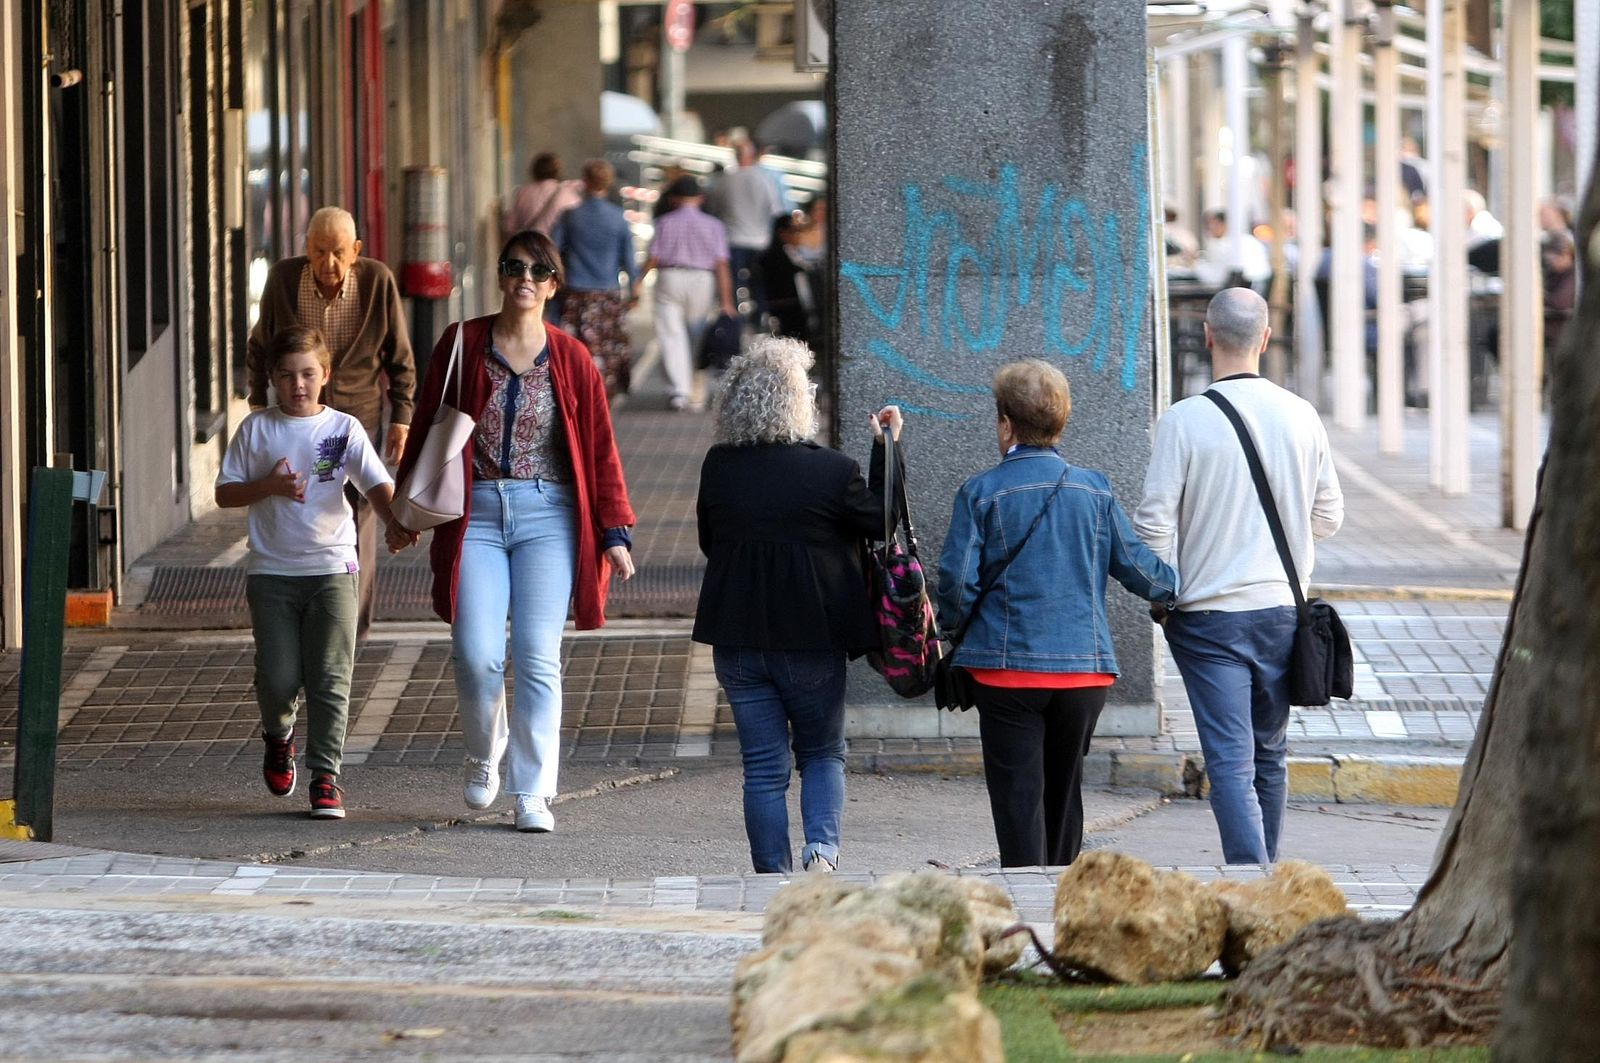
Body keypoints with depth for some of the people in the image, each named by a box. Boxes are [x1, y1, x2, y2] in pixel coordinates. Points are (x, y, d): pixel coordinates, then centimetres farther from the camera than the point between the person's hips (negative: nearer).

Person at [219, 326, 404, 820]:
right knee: (278, 677, -2)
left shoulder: (344, 429, 3)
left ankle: (325, 778, -1)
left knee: (330, 678, -6)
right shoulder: (256, 429, 5)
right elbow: (225, 492, 6)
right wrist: (269, 486, -12)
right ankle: (278, 735, 31)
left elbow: (378, 485, -6)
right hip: (272, 571, 0)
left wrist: (396, 521, -26)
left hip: (332, 567, 0)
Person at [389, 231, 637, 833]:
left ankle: (533, 794, -1)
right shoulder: (462, 345, 4)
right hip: (475, 515, 0)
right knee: (476, 655, -9)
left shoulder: (571, 359, 4)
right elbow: (427, 430, 10)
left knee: (538, 658, -7)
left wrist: (614, 533, 2)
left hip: (547, 517, 0)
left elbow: (601, 449, 6)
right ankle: (484, 753, 21)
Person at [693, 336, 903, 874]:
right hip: (813, 639, -2)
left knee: (764, 769, 8)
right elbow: (881, 521, 2)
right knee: (823, 753, 15)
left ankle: (774, 878, 7)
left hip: (737, 641, 2)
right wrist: (887, 448, 9)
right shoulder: (832, 471, -14)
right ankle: (822, 847, -8)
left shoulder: (718, 467, -4)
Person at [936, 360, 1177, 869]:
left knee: (1018, 796, -3)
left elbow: (957, 582, -8)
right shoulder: (1094, 489, 4)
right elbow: (1136, 566, 5)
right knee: (1064, 789, 16)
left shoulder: (980, 493, -5)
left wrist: (953, 625, 12)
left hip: (1008, 669, -3)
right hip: (1086, 669, 4)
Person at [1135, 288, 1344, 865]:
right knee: (1270, 754, 17)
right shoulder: (1301, 416, 0)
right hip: (1281, 607, 4)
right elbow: (1329, 517, 10)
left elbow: (1155, 524, -11)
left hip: (1208, 615, -4)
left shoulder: (1183, 421, -11)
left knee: (1231, 762, -7)